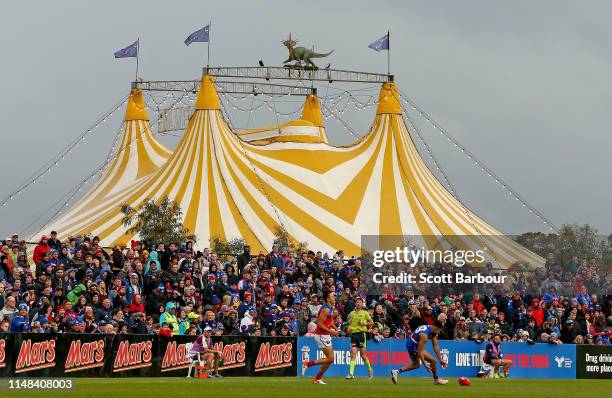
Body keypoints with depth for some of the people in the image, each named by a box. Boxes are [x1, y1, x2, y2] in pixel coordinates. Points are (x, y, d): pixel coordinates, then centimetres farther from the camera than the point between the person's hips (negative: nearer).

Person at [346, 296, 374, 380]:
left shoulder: (365, 313, 3)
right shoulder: (352, 313, 14)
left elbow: (372, 322, 5)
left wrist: (364, 323, -10)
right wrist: (349, 328, 5)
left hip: (361, 333, -3)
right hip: (353, 333, 3)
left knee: (362, 354, 0)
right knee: (353, 353, -8)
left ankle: (370, 369, 24)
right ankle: (351, 373, -15)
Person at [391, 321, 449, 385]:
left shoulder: (433, 331, -4)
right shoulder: (424, 334, -32)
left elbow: (435, 346, 2)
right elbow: (420, 351, -30)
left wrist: (441, 360, 1)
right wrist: (425, 364, -31)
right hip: (413, 347, -10)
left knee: (416, 365, 26)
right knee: (432, 361, -9)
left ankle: (397, 372, 22)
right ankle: (436, 379, 8)